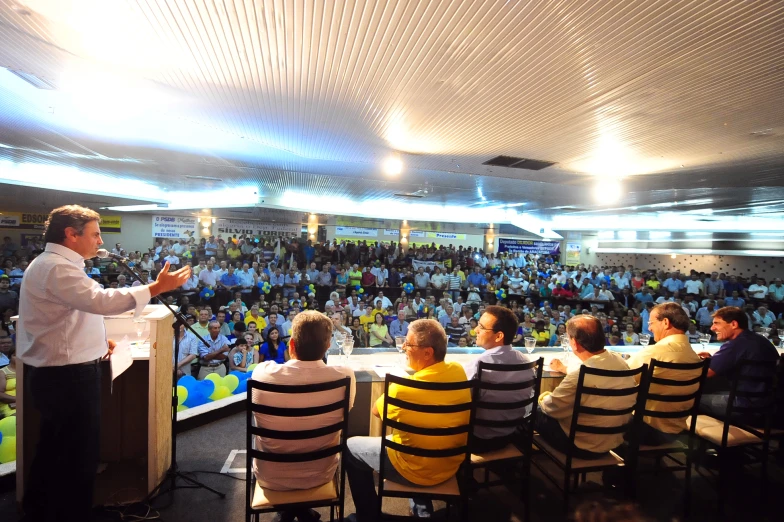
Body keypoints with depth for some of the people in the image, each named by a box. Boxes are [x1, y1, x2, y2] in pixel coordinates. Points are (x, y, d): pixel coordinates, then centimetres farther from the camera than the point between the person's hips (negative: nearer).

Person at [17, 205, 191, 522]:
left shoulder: (53, 264, 15)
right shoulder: (57, 268, -21)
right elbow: (101, 301, -37)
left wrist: (97, 341, 13)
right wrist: (156, 287, -35)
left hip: (57, 373, 11)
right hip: (68, 377, -11)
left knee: (54, 450, 24)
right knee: (79, 456, 3)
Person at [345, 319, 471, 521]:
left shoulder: (404, 387, -29)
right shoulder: (458, 371, -13)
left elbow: (376, 411, -8)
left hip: (414, 470, -5)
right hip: (452, 465, 6)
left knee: (350, 446, 14)